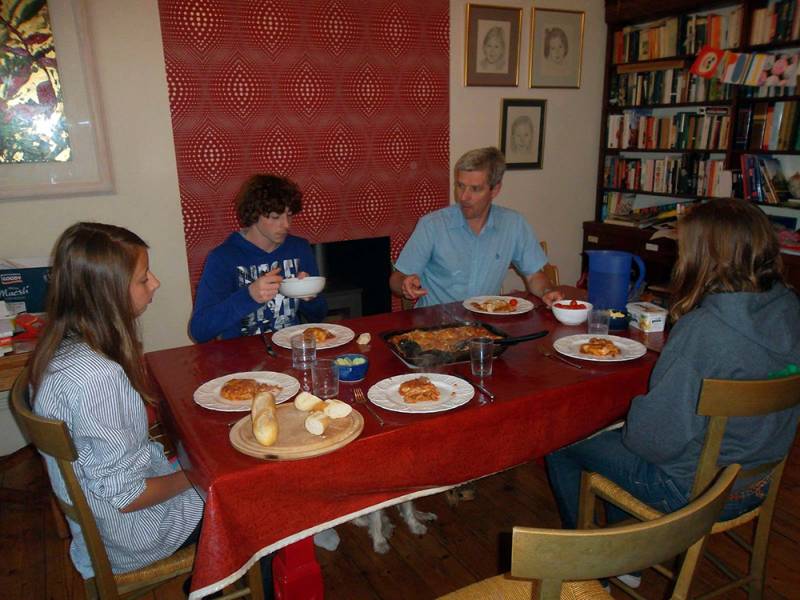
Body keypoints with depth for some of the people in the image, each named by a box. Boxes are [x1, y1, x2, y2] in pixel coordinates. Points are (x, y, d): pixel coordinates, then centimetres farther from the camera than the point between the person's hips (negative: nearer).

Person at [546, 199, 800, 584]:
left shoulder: (703, 330, -32)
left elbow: (657, 438, -27)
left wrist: (631, 423, -5)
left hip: (692, 491, -8)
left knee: (559, 445, 9)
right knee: (611, 433, 28)